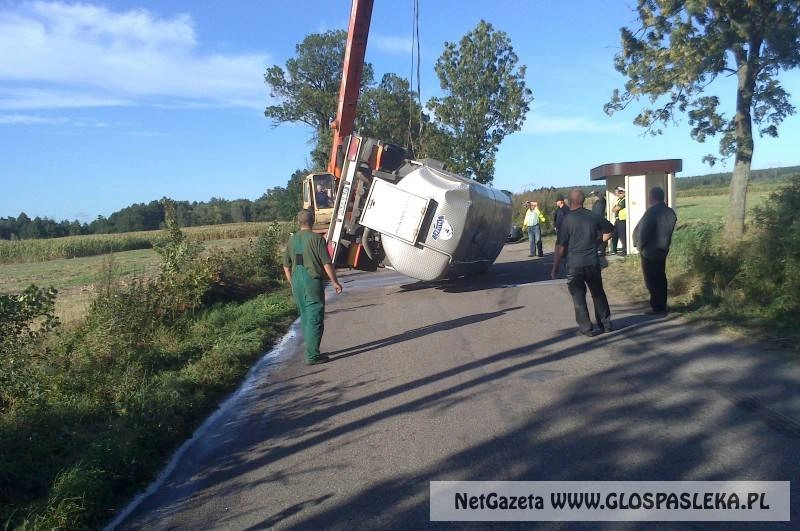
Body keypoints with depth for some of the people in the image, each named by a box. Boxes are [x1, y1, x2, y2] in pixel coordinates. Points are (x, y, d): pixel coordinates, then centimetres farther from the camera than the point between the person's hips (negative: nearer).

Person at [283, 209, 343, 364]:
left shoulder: (292, 240, 8)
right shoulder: (316, 238, -10)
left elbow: (286, 266, 14)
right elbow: (327, 264, -11)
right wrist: (335, 282, -1)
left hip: (297, 283, 6)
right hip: (313, 282, -6)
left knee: (305, 318, 16)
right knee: (315, 320, -2)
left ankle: (310, 351, 24)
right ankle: (312, 356, -2)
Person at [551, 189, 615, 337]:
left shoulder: (567, 220, -13)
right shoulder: (594, 217, 0)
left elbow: (560, 246, -13)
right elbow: (610, 230, 14)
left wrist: (555, 266, -5)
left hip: (574, 265, -4)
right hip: (593, 263, 4)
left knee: (578, 296, 6)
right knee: (598, 293, 17)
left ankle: (585, 327, 8)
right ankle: (606, 323, 23)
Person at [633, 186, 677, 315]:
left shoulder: (651, 212, -19)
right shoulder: (670, 212, 4)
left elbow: (642, 232, -21)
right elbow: (670, 231, 9)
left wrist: (640, 246, -7)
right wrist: (664, 244, 16)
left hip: (650, 251, -7)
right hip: (663, 250, 8)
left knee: (651, 280, 0)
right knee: (660, 278, 15)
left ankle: (657, 307, 3)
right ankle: (662, 305, 20)